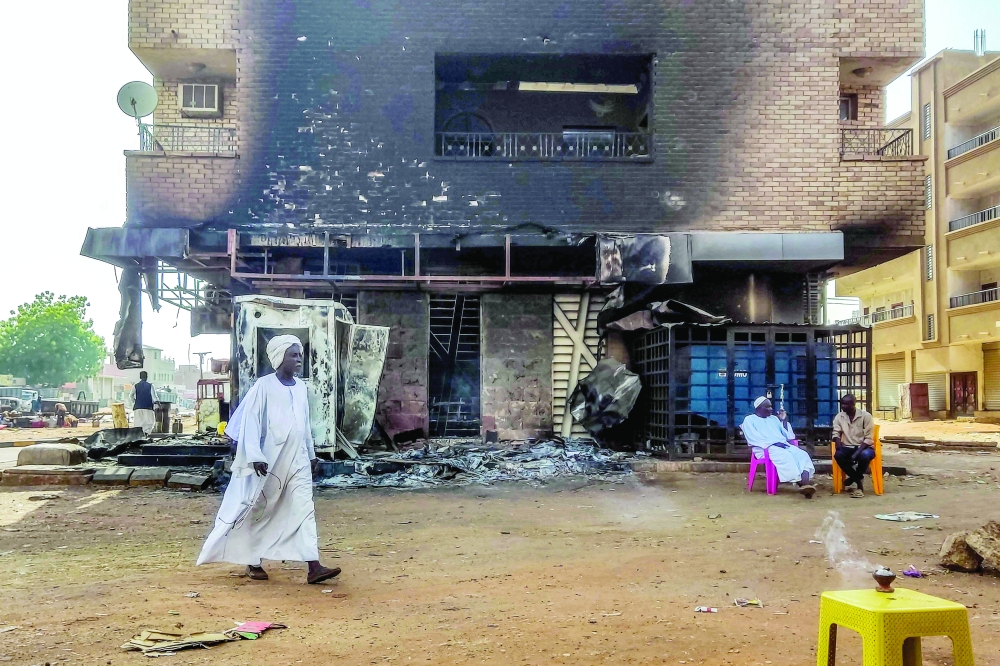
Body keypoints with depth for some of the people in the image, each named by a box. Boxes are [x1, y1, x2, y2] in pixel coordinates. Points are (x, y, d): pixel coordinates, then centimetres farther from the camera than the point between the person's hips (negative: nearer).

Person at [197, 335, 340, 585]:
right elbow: (251, 422, -12)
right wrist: (256, 456, -19)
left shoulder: (300, 387, 10)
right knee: (259, 510, 8)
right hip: (269, 461, -5)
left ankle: (314, 568, -9)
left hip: (297, 461, 5)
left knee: (304, 509, -4)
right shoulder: (264, 386, -9)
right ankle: (252, 562, 25)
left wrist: (311, 453, 20)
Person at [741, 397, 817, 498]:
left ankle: (805, 484, -44)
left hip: (783, 445, 6)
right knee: (785, 456, -36)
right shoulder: (749, 420, 8)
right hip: (765, 448, -6)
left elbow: (784, 432, 28)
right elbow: (754, 438, -7)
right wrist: (773, 443, -16)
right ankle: (801, 483, -42)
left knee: (802, 454, -23)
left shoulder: (774, 418, 30)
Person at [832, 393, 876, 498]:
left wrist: (857, 453, -25)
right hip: (848, 448, 3)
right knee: (838, 455, -31)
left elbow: (868, 439, -12)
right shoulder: (839, 416, 3)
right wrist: (839, 446, -21)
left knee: (865, 455, -38)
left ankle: (853, 478, -10)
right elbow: (836, 434, 3)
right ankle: (859, 482, -14)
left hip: (864, 447, -3)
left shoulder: (865, 416, -9)